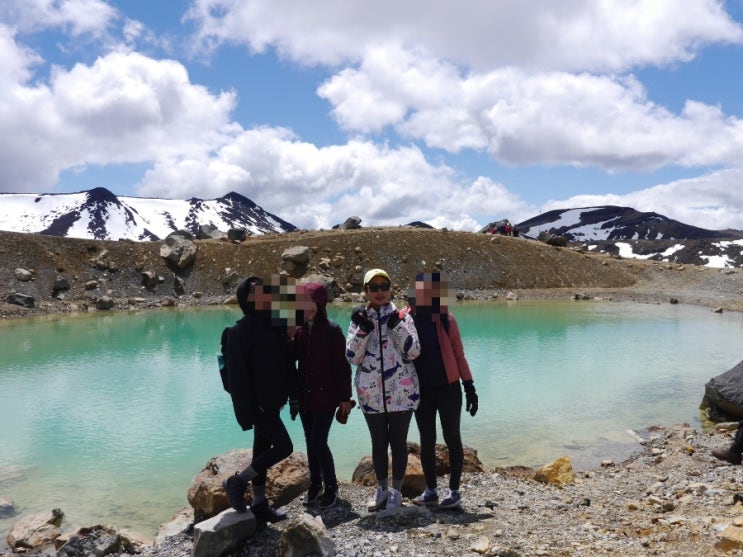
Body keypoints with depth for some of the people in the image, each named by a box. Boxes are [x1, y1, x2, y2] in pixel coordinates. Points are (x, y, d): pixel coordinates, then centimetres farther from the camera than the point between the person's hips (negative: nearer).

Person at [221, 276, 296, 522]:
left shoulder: (277, 325, 5)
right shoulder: (241, 330, -15)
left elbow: (287, 362, 10)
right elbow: (237, 373, -17)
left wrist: (289, 392, 5)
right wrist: (247, 409, -19)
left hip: (272, 401, 7)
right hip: (257, 403, -7)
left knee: (262, 449, 14)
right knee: (284, 446, -7)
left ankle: (260, 504, 26)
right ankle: (237, 482, 9)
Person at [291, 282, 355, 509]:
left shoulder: (332, 330, -11)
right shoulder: (300, 329, 4)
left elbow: (343, 366, -10)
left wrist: (345, 397, -10)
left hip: (326, 396, -5)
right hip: (304, 395, 5)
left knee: (319, 442, -6)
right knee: (310, 441, 12)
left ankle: (331, 487, 12)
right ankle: (315, 484, 28)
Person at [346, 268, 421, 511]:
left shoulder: (402, 316, 0)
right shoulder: (359, 319, 5)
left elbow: (413, 352, -8)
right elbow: (352, 357, -3)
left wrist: (397, 325, -18)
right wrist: (363, 330, -16)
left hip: (402, 391, -2)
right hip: (371, 394, 2)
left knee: (398, 442, 8)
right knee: (378, 443, 13)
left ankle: (396, 491, 22)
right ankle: (381, 489, 29)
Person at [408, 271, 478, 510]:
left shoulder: (446, 319, -4)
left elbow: (459, 355, 1)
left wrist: (469, 387, -1)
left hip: (448, 387, -2)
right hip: (421, 390, 2)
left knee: (452, 438, 6)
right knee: (426, 440, 11)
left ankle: (454, 491, 16)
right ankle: (431, 490, 23)